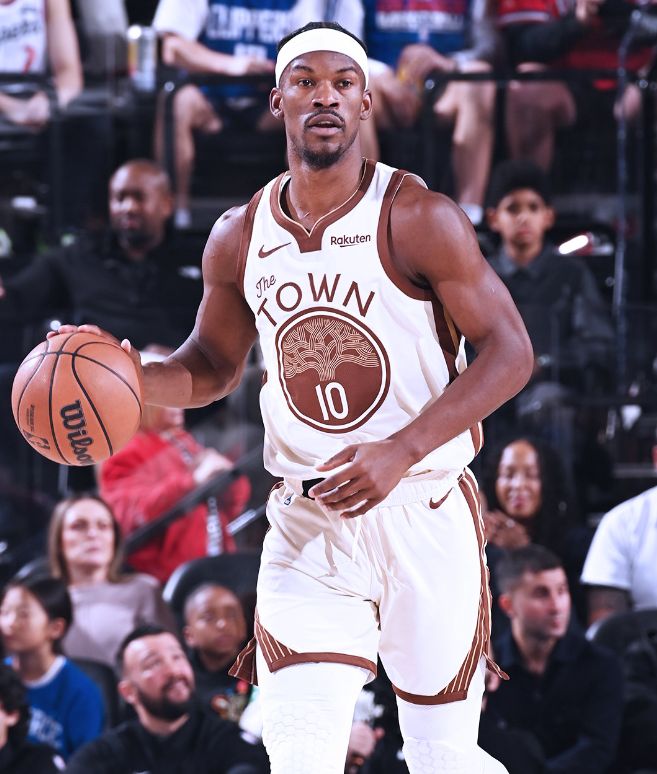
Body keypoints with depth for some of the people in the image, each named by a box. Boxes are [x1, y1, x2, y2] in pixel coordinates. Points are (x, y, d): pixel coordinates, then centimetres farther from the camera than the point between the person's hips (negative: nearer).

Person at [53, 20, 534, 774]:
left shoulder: (419, 220, -10)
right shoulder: (240, 239, 4)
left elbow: (509, 352, -11)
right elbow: (214, 365, 19)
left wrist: (401, 452, -22)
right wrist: (135, 378, -4)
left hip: (424, 515, -3)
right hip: (306, 526, 3)